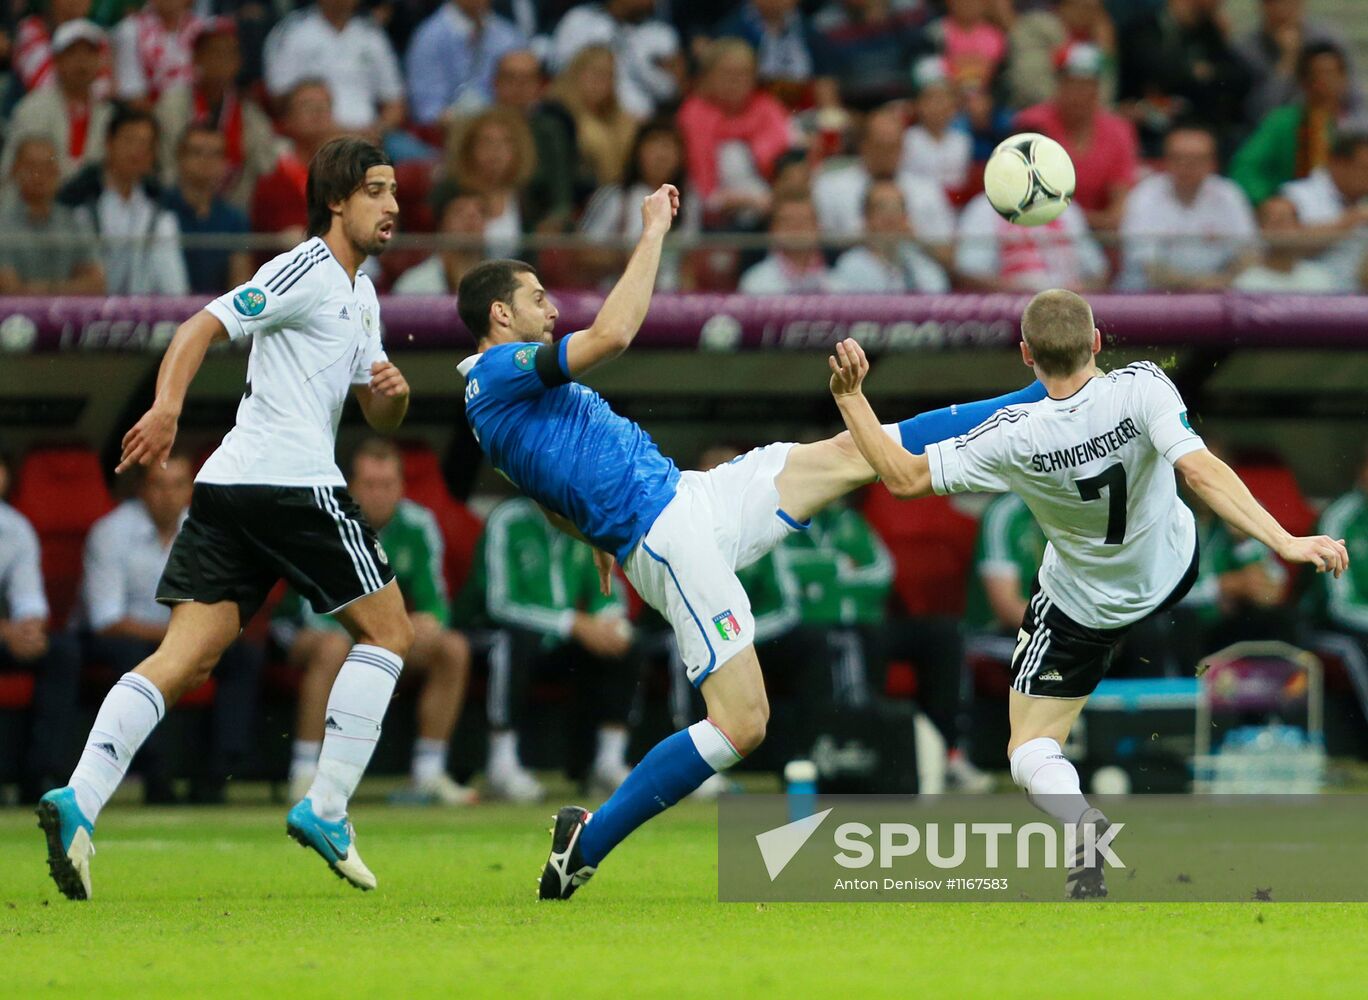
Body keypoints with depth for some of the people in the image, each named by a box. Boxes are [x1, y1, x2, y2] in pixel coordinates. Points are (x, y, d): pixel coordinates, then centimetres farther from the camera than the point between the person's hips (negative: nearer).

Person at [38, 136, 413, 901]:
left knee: (184, 660, -4)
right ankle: (326, 810, 1)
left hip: (230, 490, 8)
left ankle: (80, 801, -19)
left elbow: (381, 420, 28)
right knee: (389, 633, 4)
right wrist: (168, 408, -28)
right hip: (293, 483, -8)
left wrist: (393, 392, 4)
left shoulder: (362, 296, 25)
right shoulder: (308, 271, -4)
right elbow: (202, 327, -14)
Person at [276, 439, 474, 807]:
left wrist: (428, 622, -27)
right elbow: (316, 611, -26)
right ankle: (304, 776, -35)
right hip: (308, 634, -5)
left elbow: (433, 602, -1)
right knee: (333, 647, -39)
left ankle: (427, 773, -8)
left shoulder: (417, 525, -4)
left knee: (454, 648, -14)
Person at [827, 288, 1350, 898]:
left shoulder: (1014, 439, -29)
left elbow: (903, 478, -21)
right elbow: (1200, 471, -40)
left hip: (1082, 610, -3)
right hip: (1172, 570, 3)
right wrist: (1285, 543, -42)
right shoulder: (1141, 389, -30)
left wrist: (849, 397, -13)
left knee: (1030, 753, 4)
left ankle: (1080, 819, -27)